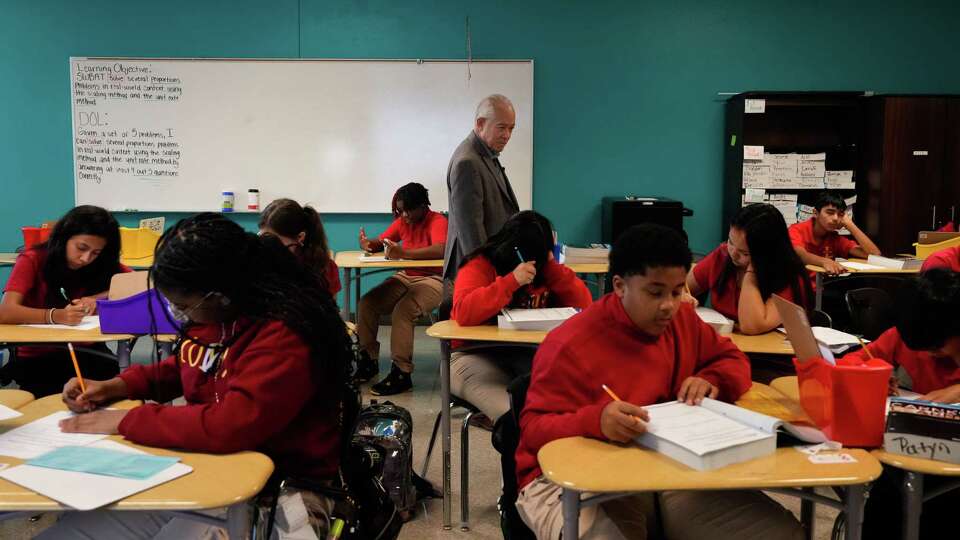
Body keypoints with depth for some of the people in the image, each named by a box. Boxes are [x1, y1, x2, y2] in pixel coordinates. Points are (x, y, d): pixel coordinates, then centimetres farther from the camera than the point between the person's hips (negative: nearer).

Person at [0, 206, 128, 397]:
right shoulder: (32, 261, -10)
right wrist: (55, 316, -39)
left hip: (85, 352, 2)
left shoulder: (103, 265, 0)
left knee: (114, 378, -29)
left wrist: (97, 299, -21)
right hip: (37, 358, -2)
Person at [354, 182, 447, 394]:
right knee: (367, 303, -7)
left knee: (402, 310, -32)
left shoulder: (438, 221, -13)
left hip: (434, 280, -8)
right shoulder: (403, 221, 9)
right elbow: (381, 242, 13)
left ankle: (402, 374, -24)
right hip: (406, 277, 8)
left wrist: (403, 253, -40)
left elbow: (441, 250, -32)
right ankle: (368, 361, 5)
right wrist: (369, 243, -14)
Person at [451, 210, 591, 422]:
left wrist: (552, 266, -12)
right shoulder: (480, 266, -8)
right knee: (515, 416, -34)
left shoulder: (545, 270, 8)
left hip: (529, 354, 5)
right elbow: (464, 313, -25)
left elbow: (583, 305, -1)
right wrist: (512, 281, -30)